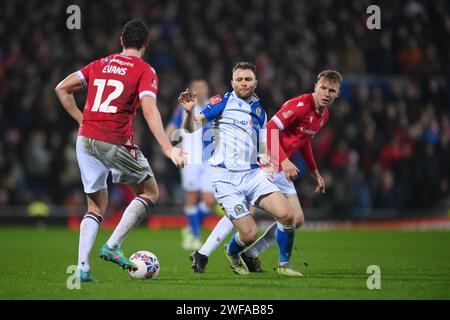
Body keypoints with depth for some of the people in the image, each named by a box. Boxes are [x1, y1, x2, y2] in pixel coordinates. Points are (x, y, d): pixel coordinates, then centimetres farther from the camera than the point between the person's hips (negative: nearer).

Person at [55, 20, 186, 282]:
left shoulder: (100, 64, 16)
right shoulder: (145, 71, 0)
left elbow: (62, 89, 12)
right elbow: (149, 110, -15)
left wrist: (82, 120, 16)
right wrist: (168, 148, -20)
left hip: (85, 139, 5)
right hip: (115, 142, -5)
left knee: (97, 206, 16)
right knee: (150, 192, 14)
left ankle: (82, 267, 2)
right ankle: (113, 246, 2)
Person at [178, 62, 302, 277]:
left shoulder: (259, 111, 16)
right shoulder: (223, 102, 1)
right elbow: (192, 128, -4)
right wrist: (189, 112, -24)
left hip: (253, 174, 5)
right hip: (226, 177, -5)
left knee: (286, 215, -15)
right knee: (249, 234, -12)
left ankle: (284, 265, 7)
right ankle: (231, 253, 25)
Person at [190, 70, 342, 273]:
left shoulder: (323, 115, 12)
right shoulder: (300, 104, -16)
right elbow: (271, 128, -23)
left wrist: (315, 173, 28)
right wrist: (283, 161, -31)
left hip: (281, 173, 9)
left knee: (297, 219, 3)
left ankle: (250, 255, 10)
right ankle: (202, 255, -8)